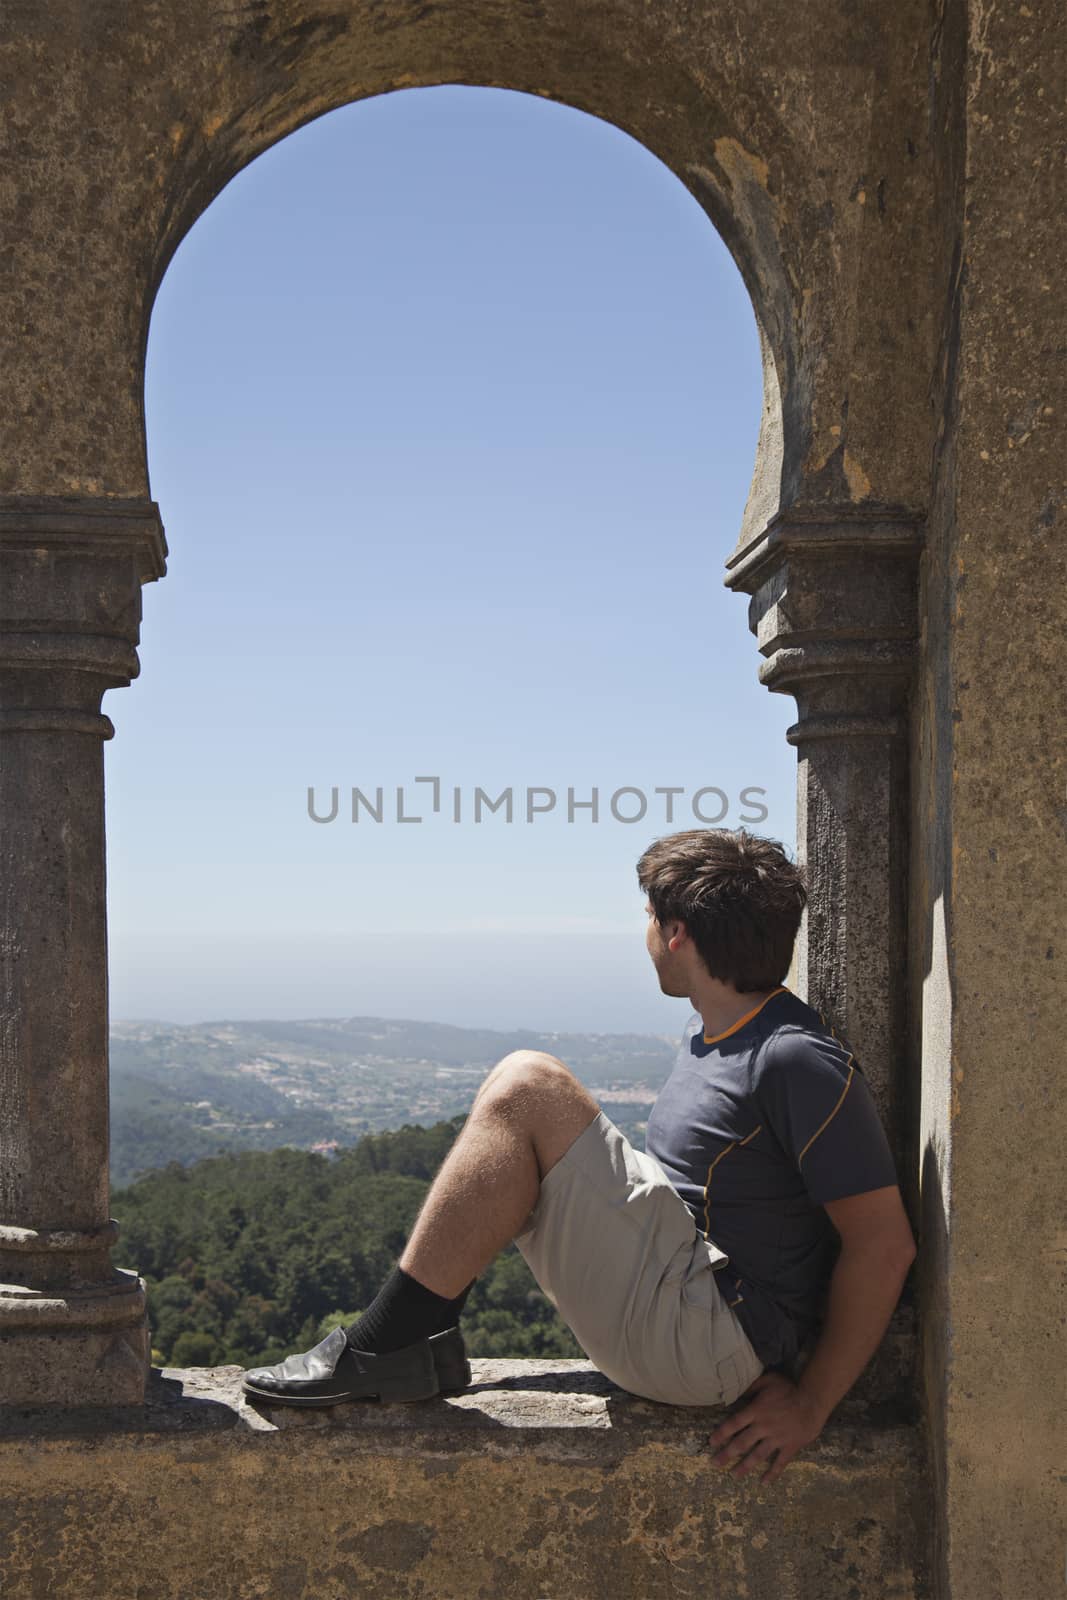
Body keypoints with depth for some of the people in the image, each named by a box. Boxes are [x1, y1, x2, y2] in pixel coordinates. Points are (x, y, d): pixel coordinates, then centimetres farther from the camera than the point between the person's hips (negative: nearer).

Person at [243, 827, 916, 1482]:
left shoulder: (800, 1062, -16)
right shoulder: (710, 1030, 13)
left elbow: (887, 1242, -17)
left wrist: (812, 1403, -15)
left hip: (706, 1337, -10)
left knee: (528, 1088, -17)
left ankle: (389, 1345, -15)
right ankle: (411, 1340, 4)